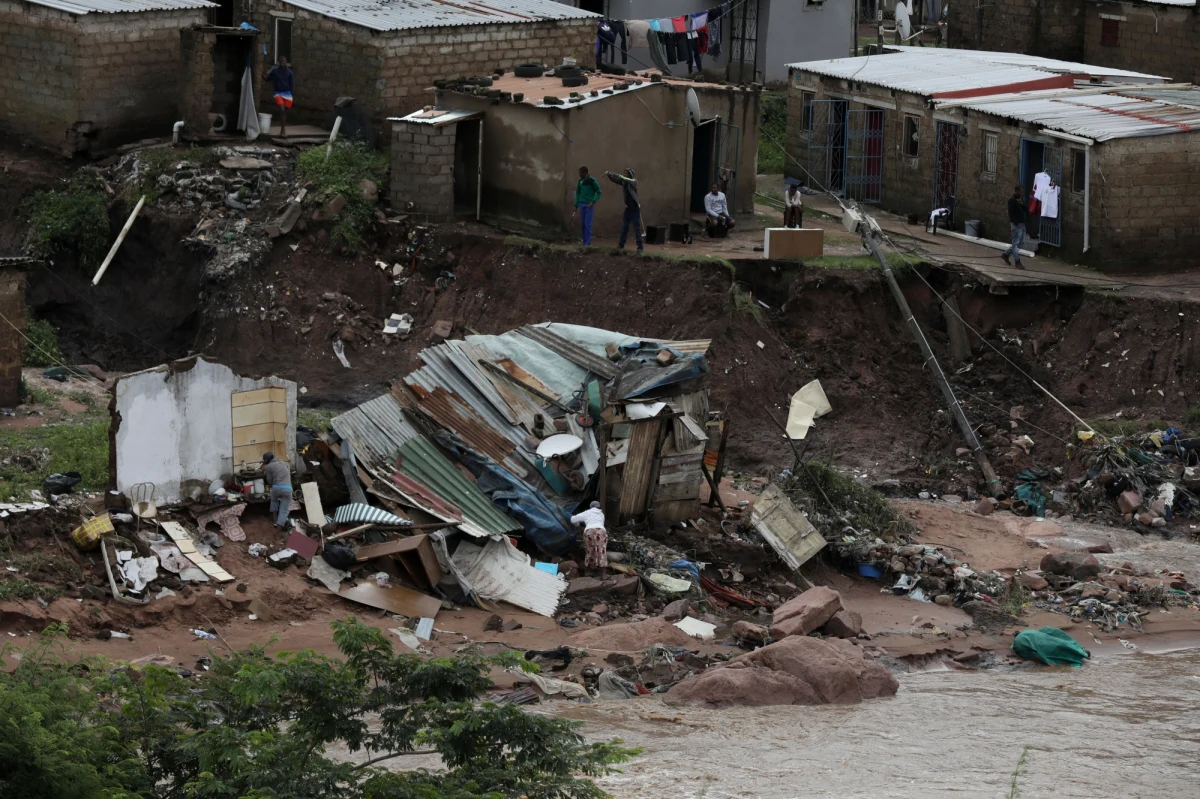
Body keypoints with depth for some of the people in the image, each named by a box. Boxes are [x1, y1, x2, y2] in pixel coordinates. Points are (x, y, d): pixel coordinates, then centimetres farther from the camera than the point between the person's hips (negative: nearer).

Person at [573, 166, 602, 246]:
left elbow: (599, 193, -5)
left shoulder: (592, 181, -9)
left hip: (589, 205, -5)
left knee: (587, 224, -10)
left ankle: (587, 243, -8)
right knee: (582, 224, 5)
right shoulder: (580, 181, 7)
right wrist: (576, 206, 11)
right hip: (581, 205, 5)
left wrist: (593, 202, -17)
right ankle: (585, 241, 12)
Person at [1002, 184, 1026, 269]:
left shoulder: (1021, 199, 13)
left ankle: (1005, 254, 25)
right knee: (1016, 243, -4)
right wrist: (1016, 224, -19)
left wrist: (1022, 204, -8)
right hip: (1015, 224, -9)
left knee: (1021, 242, 13)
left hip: (1022, 223, 9)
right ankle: (1017, 262, -1)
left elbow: (1025, 210, 12)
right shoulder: (1011, 200, -12)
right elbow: (1011, 213, -16)